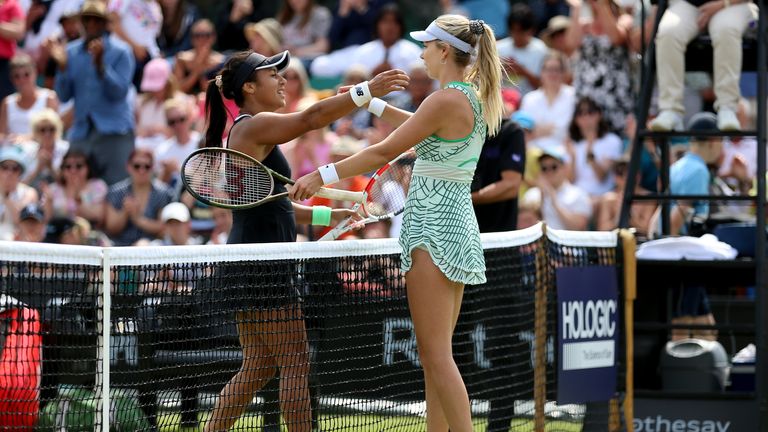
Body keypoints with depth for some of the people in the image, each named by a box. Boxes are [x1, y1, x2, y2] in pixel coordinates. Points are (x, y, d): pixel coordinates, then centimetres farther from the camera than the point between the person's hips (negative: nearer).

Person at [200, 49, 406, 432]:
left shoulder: (249, 132, 20)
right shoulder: (254, 126, -11)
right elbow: (310, 118, -26)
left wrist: (327, 216, 21)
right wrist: (367, 90, -31)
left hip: (253, 266, 10)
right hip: (260, 266, -10)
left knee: (258, 367, 14)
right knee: (296, 364, -6)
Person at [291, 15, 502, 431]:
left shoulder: (446, 100, -16)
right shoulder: (472, 98, 11)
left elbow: (385, 151, -16)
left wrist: (324, 175, -13)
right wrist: (370, 101, 32)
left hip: (433, 230, -10)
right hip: (458, 224, 10)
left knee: (436, 355, -10)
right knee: (435, 356, 11)